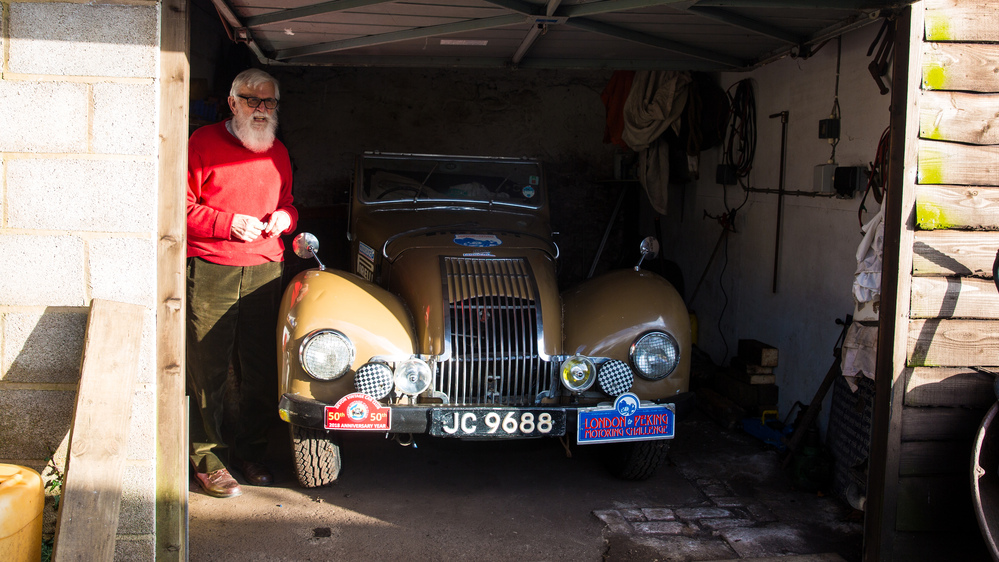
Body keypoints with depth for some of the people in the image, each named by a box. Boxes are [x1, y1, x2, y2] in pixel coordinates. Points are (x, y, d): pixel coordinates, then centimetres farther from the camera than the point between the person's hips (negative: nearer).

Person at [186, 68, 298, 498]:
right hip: (210, 272, -5)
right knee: (208, 370, -1)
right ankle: (206, 459, 10)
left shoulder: (278, 152, 16)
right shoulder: (203, 143, -1)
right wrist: (228, 223, -16)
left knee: (262, 370, 7)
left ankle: (249, 452, 23)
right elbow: (182, 207, -5)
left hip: (265, 271, 5)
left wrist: (285, 216, 3)